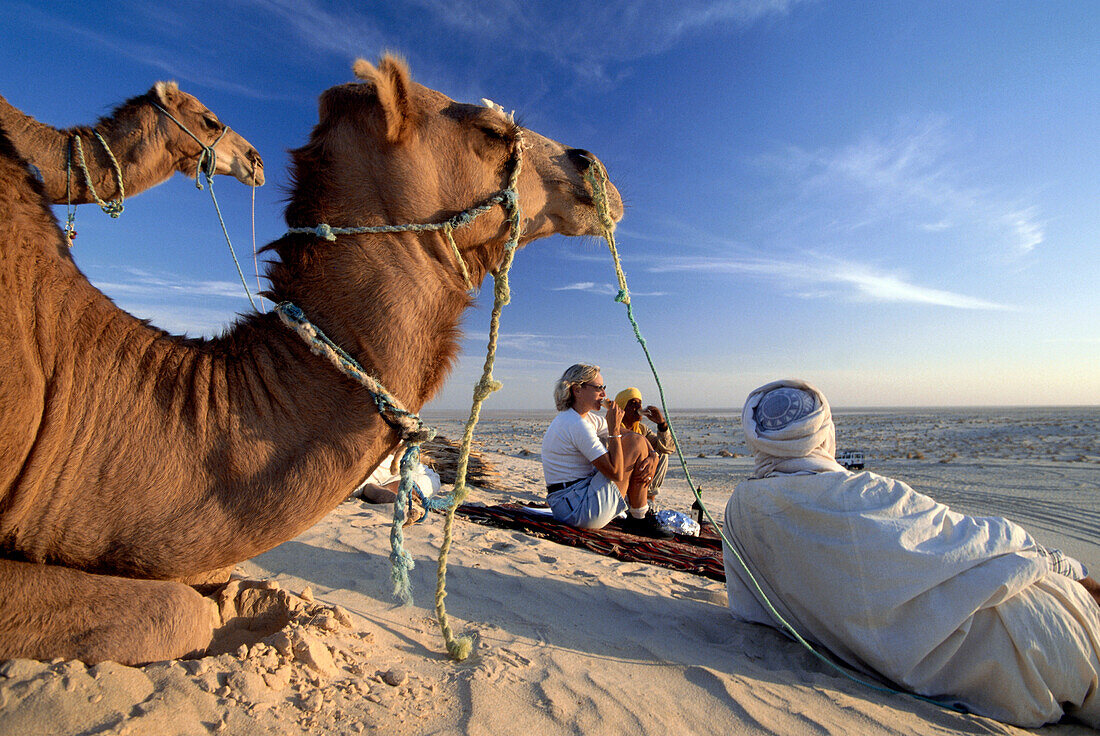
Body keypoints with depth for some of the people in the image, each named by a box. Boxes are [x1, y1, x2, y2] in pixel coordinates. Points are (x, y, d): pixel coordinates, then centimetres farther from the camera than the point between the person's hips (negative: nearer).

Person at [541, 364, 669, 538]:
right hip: (579, 512, -10)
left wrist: (652, 457, -3)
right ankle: (640, 520, 4)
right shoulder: (577, 425, -20)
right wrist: (614, 428, -18)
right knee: (637, 443, -10)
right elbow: (616, 473, -23)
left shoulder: (587, 418, 11)